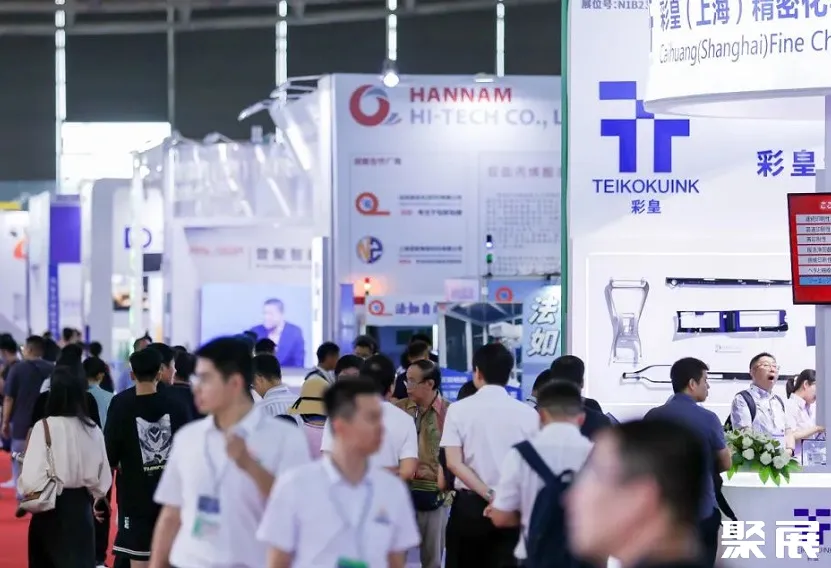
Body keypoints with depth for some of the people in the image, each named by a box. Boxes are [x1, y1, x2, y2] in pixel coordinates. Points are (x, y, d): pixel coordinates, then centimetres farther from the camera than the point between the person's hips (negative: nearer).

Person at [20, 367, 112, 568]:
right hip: (81, 505, 4)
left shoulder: (44, 427, -15)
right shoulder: (92, 429, 0)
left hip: (51, 506, -3)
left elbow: (32, 473, -16)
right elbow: (102, 474, 5)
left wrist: (26, 492, 4)